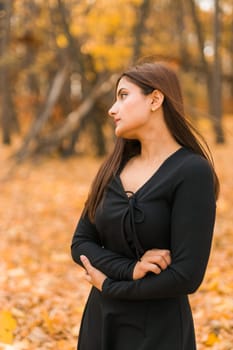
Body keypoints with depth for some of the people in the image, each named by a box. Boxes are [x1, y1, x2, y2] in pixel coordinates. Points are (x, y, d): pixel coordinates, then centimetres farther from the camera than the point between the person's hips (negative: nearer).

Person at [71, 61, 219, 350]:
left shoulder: (192, 171, -15)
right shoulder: (114, 168, 3)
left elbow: (186, 275, -20)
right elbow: (80, 244, 3)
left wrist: (108, 285, -8)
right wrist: (129, 269, -15)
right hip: (100, 322, 5)